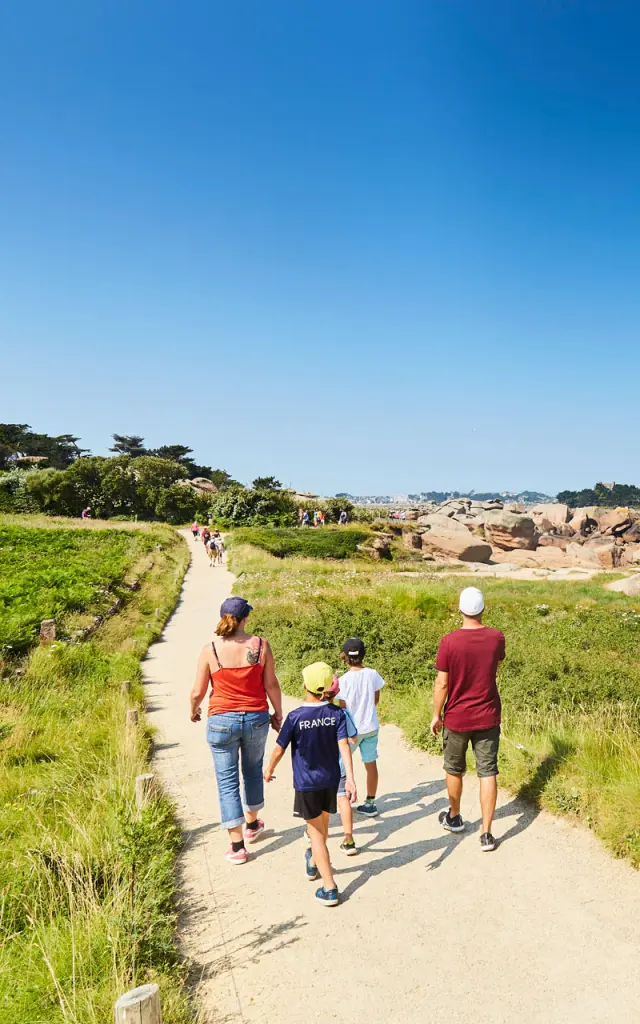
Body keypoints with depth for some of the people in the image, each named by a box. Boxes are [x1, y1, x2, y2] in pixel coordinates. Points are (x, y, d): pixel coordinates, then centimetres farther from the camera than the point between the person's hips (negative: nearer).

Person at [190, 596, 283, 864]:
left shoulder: (210, 650, -12)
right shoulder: (260, 645, -10)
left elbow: (198, 692, -7)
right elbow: (271, 684, -4)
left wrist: (193, 711, 14)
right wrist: (278, 713, 11)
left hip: (222, 721, -2)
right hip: (256, 718, 2)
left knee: (227, 782, 9)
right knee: (253, 771, 25)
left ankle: (237, 846, 12)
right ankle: (252, 825, 43)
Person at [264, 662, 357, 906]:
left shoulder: (295, 717, -17)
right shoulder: (337, 714, -10)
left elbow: (279, 749, -9)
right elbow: (344, 746, -16)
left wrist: (269, 770, 9)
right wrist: (350, 778, -17)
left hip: (306, 783, -4)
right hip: (331, 780, 4)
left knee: (316, 831, 6)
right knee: (323, 825, 24)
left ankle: (329, 888, 3)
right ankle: (314, 863, 49)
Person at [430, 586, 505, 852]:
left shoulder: (449, 642, -18)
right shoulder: (496, 638, -9)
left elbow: (442, 684, -13)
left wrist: (436, 715, 0)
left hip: (457, 719, -1)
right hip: (488, 718, 2)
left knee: (454, 770, 19)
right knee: (488, 773, 7)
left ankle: (454, 818, 37)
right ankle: (486, 833, 8)